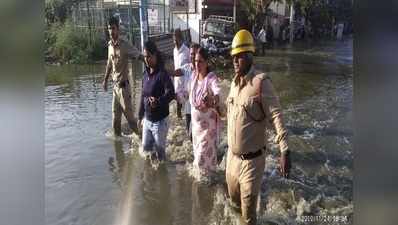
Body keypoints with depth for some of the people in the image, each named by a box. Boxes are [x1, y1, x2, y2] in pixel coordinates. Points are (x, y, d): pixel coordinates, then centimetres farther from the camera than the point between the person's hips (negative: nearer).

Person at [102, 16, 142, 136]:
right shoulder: (110, 45, 7)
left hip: (123, 85, -7)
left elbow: (140, 56, -25)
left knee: (129, 115, -2)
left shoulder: (125, 46, -15)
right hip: (115, 85, 7)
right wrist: (105, 80, 25)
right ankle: (117, 137, 32)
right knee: (115, 117, 15)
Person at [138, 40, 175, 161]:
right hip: (147, 120, 7)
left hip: (160, 120, -7)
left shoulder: (162, 74, -16)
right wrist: (141, 116, 18)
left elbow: (171, 93, -30)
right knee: (146, 148, 18)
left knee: (160, 151, 8)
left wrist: (158, 102, -47)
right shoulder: (145, 74, 5)